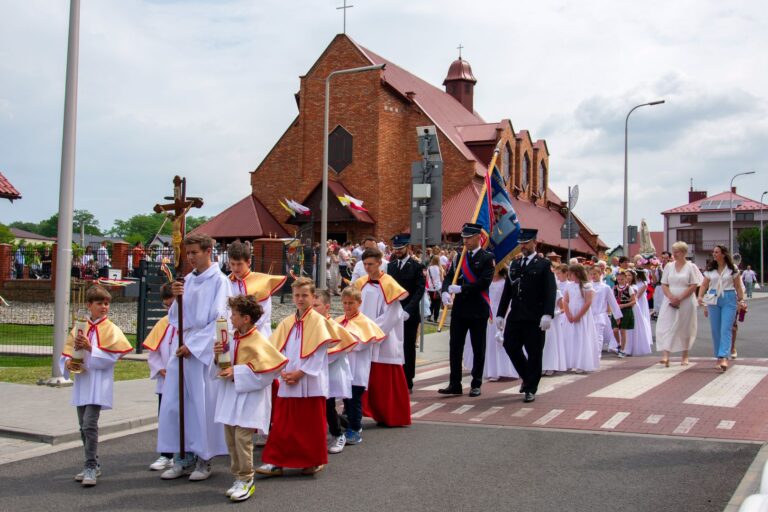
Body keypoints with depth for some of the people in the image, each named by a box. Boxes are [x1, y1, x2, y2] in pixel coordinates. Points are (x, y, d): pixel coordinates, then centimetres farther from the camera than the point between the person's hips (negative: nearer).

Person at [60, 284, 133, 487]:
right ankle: (92, 465, 25)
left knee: (89, 424, -15)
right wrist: (68, 363, -9)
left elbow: (110, 358, -12)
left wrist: (90, 348, -20)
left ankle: (91, 467, -8)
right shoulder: (79, 328, 9)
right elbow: (66, 353, 12)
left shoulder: (111, 330, -4)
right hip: (81, 381, 6)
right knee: (84, 426, 13)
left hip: (98, 384, -6)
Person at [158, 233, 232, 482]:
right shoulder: (187, 280, 12)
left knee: (203, 404, -3)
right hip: (181, 347, 6)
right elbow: (174, 318, 14)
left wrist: (193, 345, -13)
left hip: (205, 349, -6)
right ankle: (182, 458, 14)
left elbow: (218, 320, -10)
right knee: (174, 403, 5)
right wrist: (176, 297, -5)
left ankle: (203, 459, 9)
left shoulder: (219, 281, -5)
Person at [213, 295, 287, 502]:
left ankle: (246, 480, 3)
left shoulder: (257, 342, -15)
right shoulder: (234, 339, 8)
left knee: (242, 438, -9)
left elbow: (264, 369, -20)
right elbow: (224, 365, 19)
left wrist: (236, 373, -19)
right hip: (230, 395, 8)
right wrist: (219, 355, -4)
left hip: (249, 397, -8)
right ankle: (238, 477, 21)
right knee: (231, 439, 10)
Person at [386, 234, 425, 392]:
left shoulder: (417, 267, -2)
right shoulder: (391, 266, 13)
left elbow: (419, 290, -10)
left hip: (409, 315, -4)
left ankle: (407, 383, 10)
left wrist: (408, 310, -20)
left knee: (408, 349, 2)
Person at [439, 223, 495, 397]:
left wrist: (461, 289, -19)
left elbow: (484, 282, -16)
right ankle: (455, 384, 11)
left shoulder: (487, 258, -4)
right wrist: (445, 291, -15)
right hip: (459, 309, 5)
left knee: (478, 348, 5)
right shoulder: (459, 258, 11)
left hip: (478, 310, -4)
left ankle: (476, 385, 14)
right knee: (455, 347, 4)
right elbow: (449, 277, 6)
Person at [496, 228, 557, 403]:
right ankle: (527, 377, 27)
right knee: (510, 346, 3)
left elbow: (551, 291, -10)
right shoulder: (514, 264, 15)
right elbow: (507, 291, 16)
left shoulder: (544, 264, -1)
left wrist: (548, 314, -21)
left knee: (534, 353, 0)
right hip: (515, 316, 5)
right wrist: (500, 314, 11)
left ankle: (531, 389, 11)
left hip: (534, 318, -5)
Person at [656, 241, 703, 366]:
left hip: (686, 302, -2)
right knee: (666, 327, -10)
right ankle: (665, 356, -17)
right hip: (670, 303, 2)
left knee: (685, 328, 6)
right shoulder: (669, 266, 9)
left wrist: (680, 298, -14)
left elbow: (694, 286, -7)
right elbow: (664, 285, 6)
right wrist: (671, 297, -11)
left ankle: (684, 356, 19)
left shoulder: (691, 267, 0)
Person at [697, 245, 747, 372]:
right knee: (715, 330, 5)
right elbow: (704, 285, 6)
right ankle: (719, 357, 15)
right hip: (713, 300, 3)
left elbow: (738, 286, 5)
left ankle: (724, 358, -22)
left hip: (729, 299, -3)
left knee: (726, 329, -12)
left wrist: (741, 300, -2)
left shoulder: (732, 269, 2)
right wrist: (700, 296, -11)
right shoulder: (710, 269, 9)